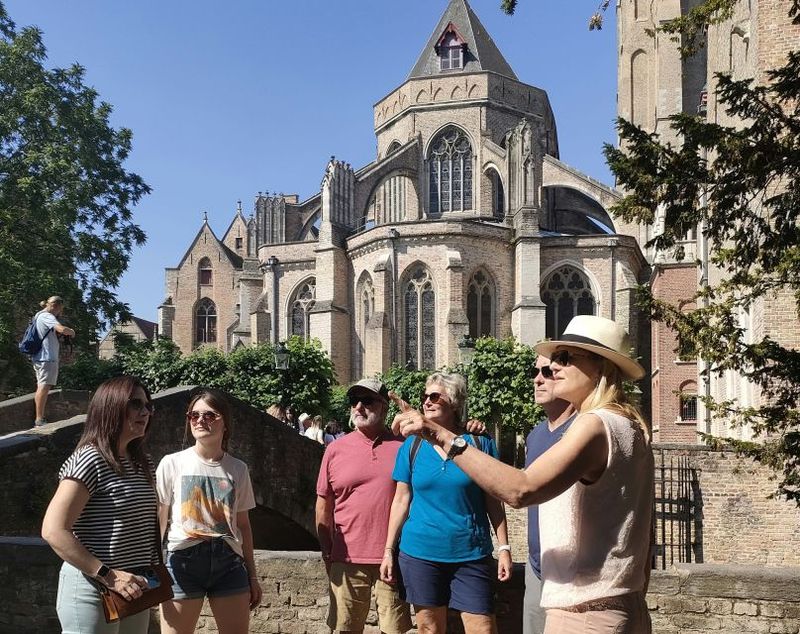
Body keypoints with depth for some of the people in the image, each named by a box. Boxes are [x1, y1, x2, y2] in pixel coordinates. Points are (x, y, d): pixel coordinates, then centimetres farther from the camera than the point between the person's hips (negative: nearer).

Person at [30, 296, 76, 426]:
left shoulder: (39, 315, 17)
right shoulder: (47, 316, -13)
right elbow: (62, 329, -28)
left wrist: (60, 334, 10)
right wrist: (71, 331, -9)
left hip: (39, 357, 10)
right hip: (47, 357, -10)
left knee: (41, 387, 15)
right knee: (44, 387, -11)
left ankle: (39, 418, 19)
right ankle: (40, 419, -14)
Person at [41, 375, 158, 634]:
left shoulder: (143, 464, 8)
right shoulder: (90, 459, -15)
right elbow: (53, 530, -21)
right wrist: (108, 576, -22)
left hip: (134, 590, 7)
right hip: (93, 591, -7)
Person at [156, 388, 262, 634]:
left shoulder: (238, 469, 8)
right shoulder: (172, 463, 1)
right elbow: (157, 521, 4)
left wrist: (252, 576, 14)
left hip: (229, 561, 2)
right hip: (183, 559, -2)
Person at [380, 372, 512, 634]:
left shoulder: (480, 443, -2)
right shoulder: (412, 446, 3)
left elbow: (493, 502, 1)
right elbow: (401, 499, 6)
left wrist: (504, 547, -3)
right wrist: (388, 550, 4)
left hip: (471, 554, -1)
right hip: (420, 553, 2)